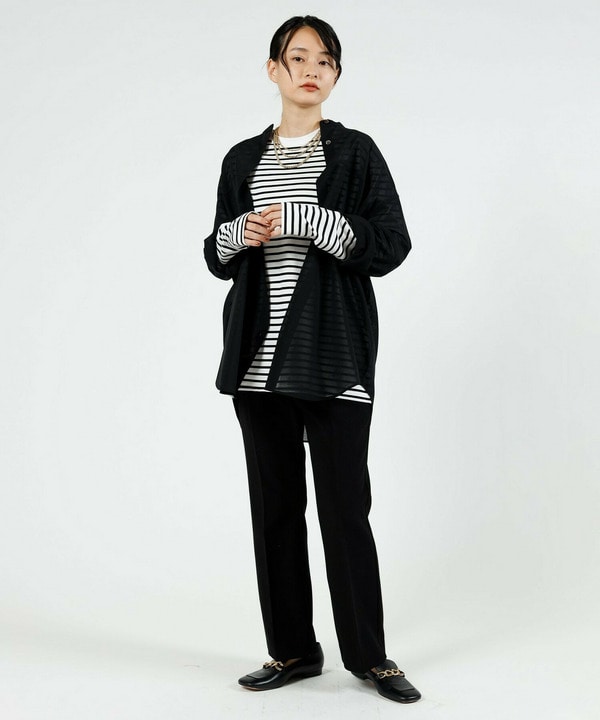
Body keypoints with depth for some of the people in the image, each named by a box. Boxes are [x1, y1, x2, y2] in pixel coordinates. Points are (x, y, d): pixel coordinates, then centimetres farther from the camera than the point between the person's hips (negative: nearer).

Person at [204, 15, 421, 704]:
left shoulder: (356, 153, 2)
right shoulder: (243, 160, 13)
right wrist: (241, 233, -5)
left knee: (345, 506, -3)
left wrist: (298, 220, -16)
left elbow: (390, 246, -8)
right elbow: (217, 255, 18)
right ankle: (292, 649, 19)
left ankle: (367, 654, 11)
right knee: (275, 505, 7)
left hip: (335, 356, -3)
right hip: (262, 359, 4)